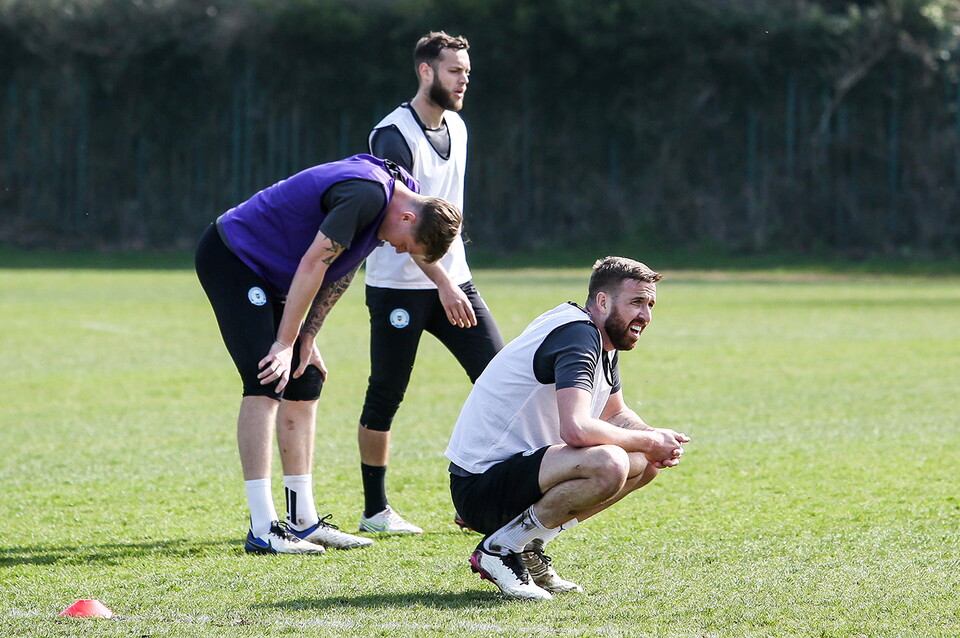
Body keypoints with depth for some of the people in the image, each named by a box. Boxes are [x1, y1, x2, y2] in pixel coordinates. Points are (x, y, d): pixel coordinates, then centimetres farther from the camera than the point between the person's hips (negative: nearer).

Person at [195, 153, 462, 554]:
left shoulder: (389, 192, 3)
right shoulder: (367, 193, -27)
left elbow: (340, 271, 10)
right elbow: (312, 265, -26)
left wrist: (307, 339, 6)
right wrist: (286, 344, -21)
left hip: (267, 275, 10)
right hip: (229, 258, -10)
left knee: (305, 382, 8)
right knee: (266, 385, -17)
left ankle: (303, 521, 14)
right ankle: (262, 531, -19)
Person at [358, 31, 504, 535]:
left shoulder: (456, 127, 12)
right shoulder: (393, 134, -13)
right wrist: (443, 283, -26)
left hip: (452, 281, 7)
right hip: (399, 286, -7)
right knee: (386, 396, 0)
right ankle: (375, 509, 10)